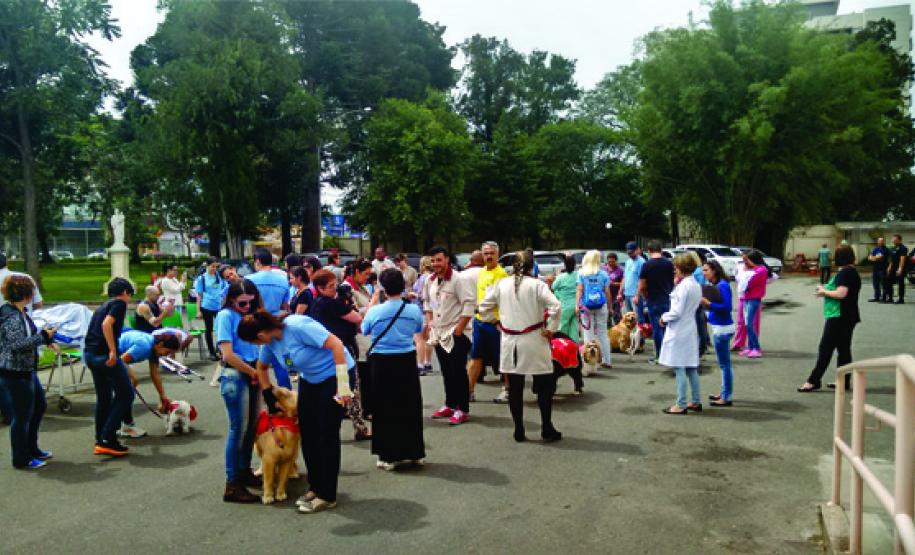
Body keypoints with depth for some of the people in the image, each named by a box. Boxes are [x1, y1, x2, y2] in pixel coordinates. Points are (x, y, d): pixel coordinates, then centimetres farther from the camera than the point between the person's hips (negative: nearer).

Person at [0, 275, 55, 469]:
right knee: (21, 415, 1)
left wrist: (46, 337, 9)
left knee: (39, 405, 21)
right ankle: (21, 459, 14)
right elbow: (19, 343, -27)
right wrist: (43, 336, -18)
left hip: (27, 370, 10)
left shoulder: (21, 313, 9)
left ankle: (31, 448, 35)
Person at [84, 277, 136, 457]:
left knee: (104, 397, 17)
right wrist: (113, 351, -22)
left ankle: (101, 442, 22)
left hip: (89, 353, 9)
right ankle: (107, 439, -6)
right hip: (103, 354, -9)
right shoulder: (119, 303, -2)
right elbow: (107, 324, -20)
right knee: (126, 394, -2)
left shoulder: (103, 306, 24)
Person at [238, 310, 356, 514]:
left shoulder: (297, 326, -29)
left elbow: (336, 345, -31)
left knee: (327, 435, -5)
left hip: (334, 374, -8)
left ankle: (327, 496, 5)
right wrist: (268, 396, 14)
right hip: (309, 380, 8)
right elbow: (261, 367, 18)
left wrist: (343, 386, -30)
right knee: (307, 434, 7)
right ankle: (315, 487, 23)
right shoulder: (270, 342, -4)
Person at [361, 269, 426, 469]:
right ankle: (414, 453, 24)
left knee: (385, 410, 8)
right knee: (410, 407, 14)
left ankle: (388, 456, 12)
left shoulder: (375, 311, -12)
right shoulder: (414, 310, -7)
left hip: (381, 363, -2)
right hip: (406, 362, 2)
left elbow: (364, 331, 7)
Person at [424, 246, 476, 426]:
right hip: (439, 333, 7)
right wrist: (429, 321, 10)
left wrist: (459, 329, -17)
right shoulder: (430, 281, 9)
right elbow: (427, 302, 23)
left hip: (456, 334, -7)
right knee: (446, 372, 14)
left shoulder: (459, 280, -14)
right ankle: (450, 405, 26)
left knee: (458, 372, -3)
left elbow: (469, 305, -17)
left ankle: (462, 409, 5)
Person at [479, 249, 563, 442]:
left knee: (515, 388, 9)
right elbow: (556, 306, -21)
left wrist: (496, 322, 17)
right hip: (533, 341, -3)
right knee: (545, 386, 10)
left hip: (510, 342, 3)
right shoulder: (537, 285, -10)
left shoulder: (501, 285, 2)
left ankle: (519, 431, 14)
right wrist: (550, 329, -10)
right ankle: (546, 429, 12)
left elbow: (484, 308, 8)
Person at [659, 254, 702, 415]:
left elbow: (676, 312, -21)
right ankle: (696, 402, 22)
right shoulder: (696, 285, 10)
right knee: (691, 368, 15)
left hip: (679, 332, -9)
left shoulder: (683, 286, -18)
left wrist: (664, 318, -4)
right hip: (691, 330, 9)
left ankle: (681, 405, 2)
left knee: (679, 369, -3)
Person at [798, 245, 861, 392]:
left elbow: (841, 293, -25)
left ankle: (813, 381, -3)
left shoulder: (844, 272, -17)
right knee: (844, 349, 13)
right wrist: (826, 291, 9)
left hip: (839, 317, -10)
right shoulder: (852, 272, 14)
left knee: (825, 348, -6)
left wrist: (824, 291, -10)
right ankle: (843, 381, 17)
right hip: (848, 317, 10)